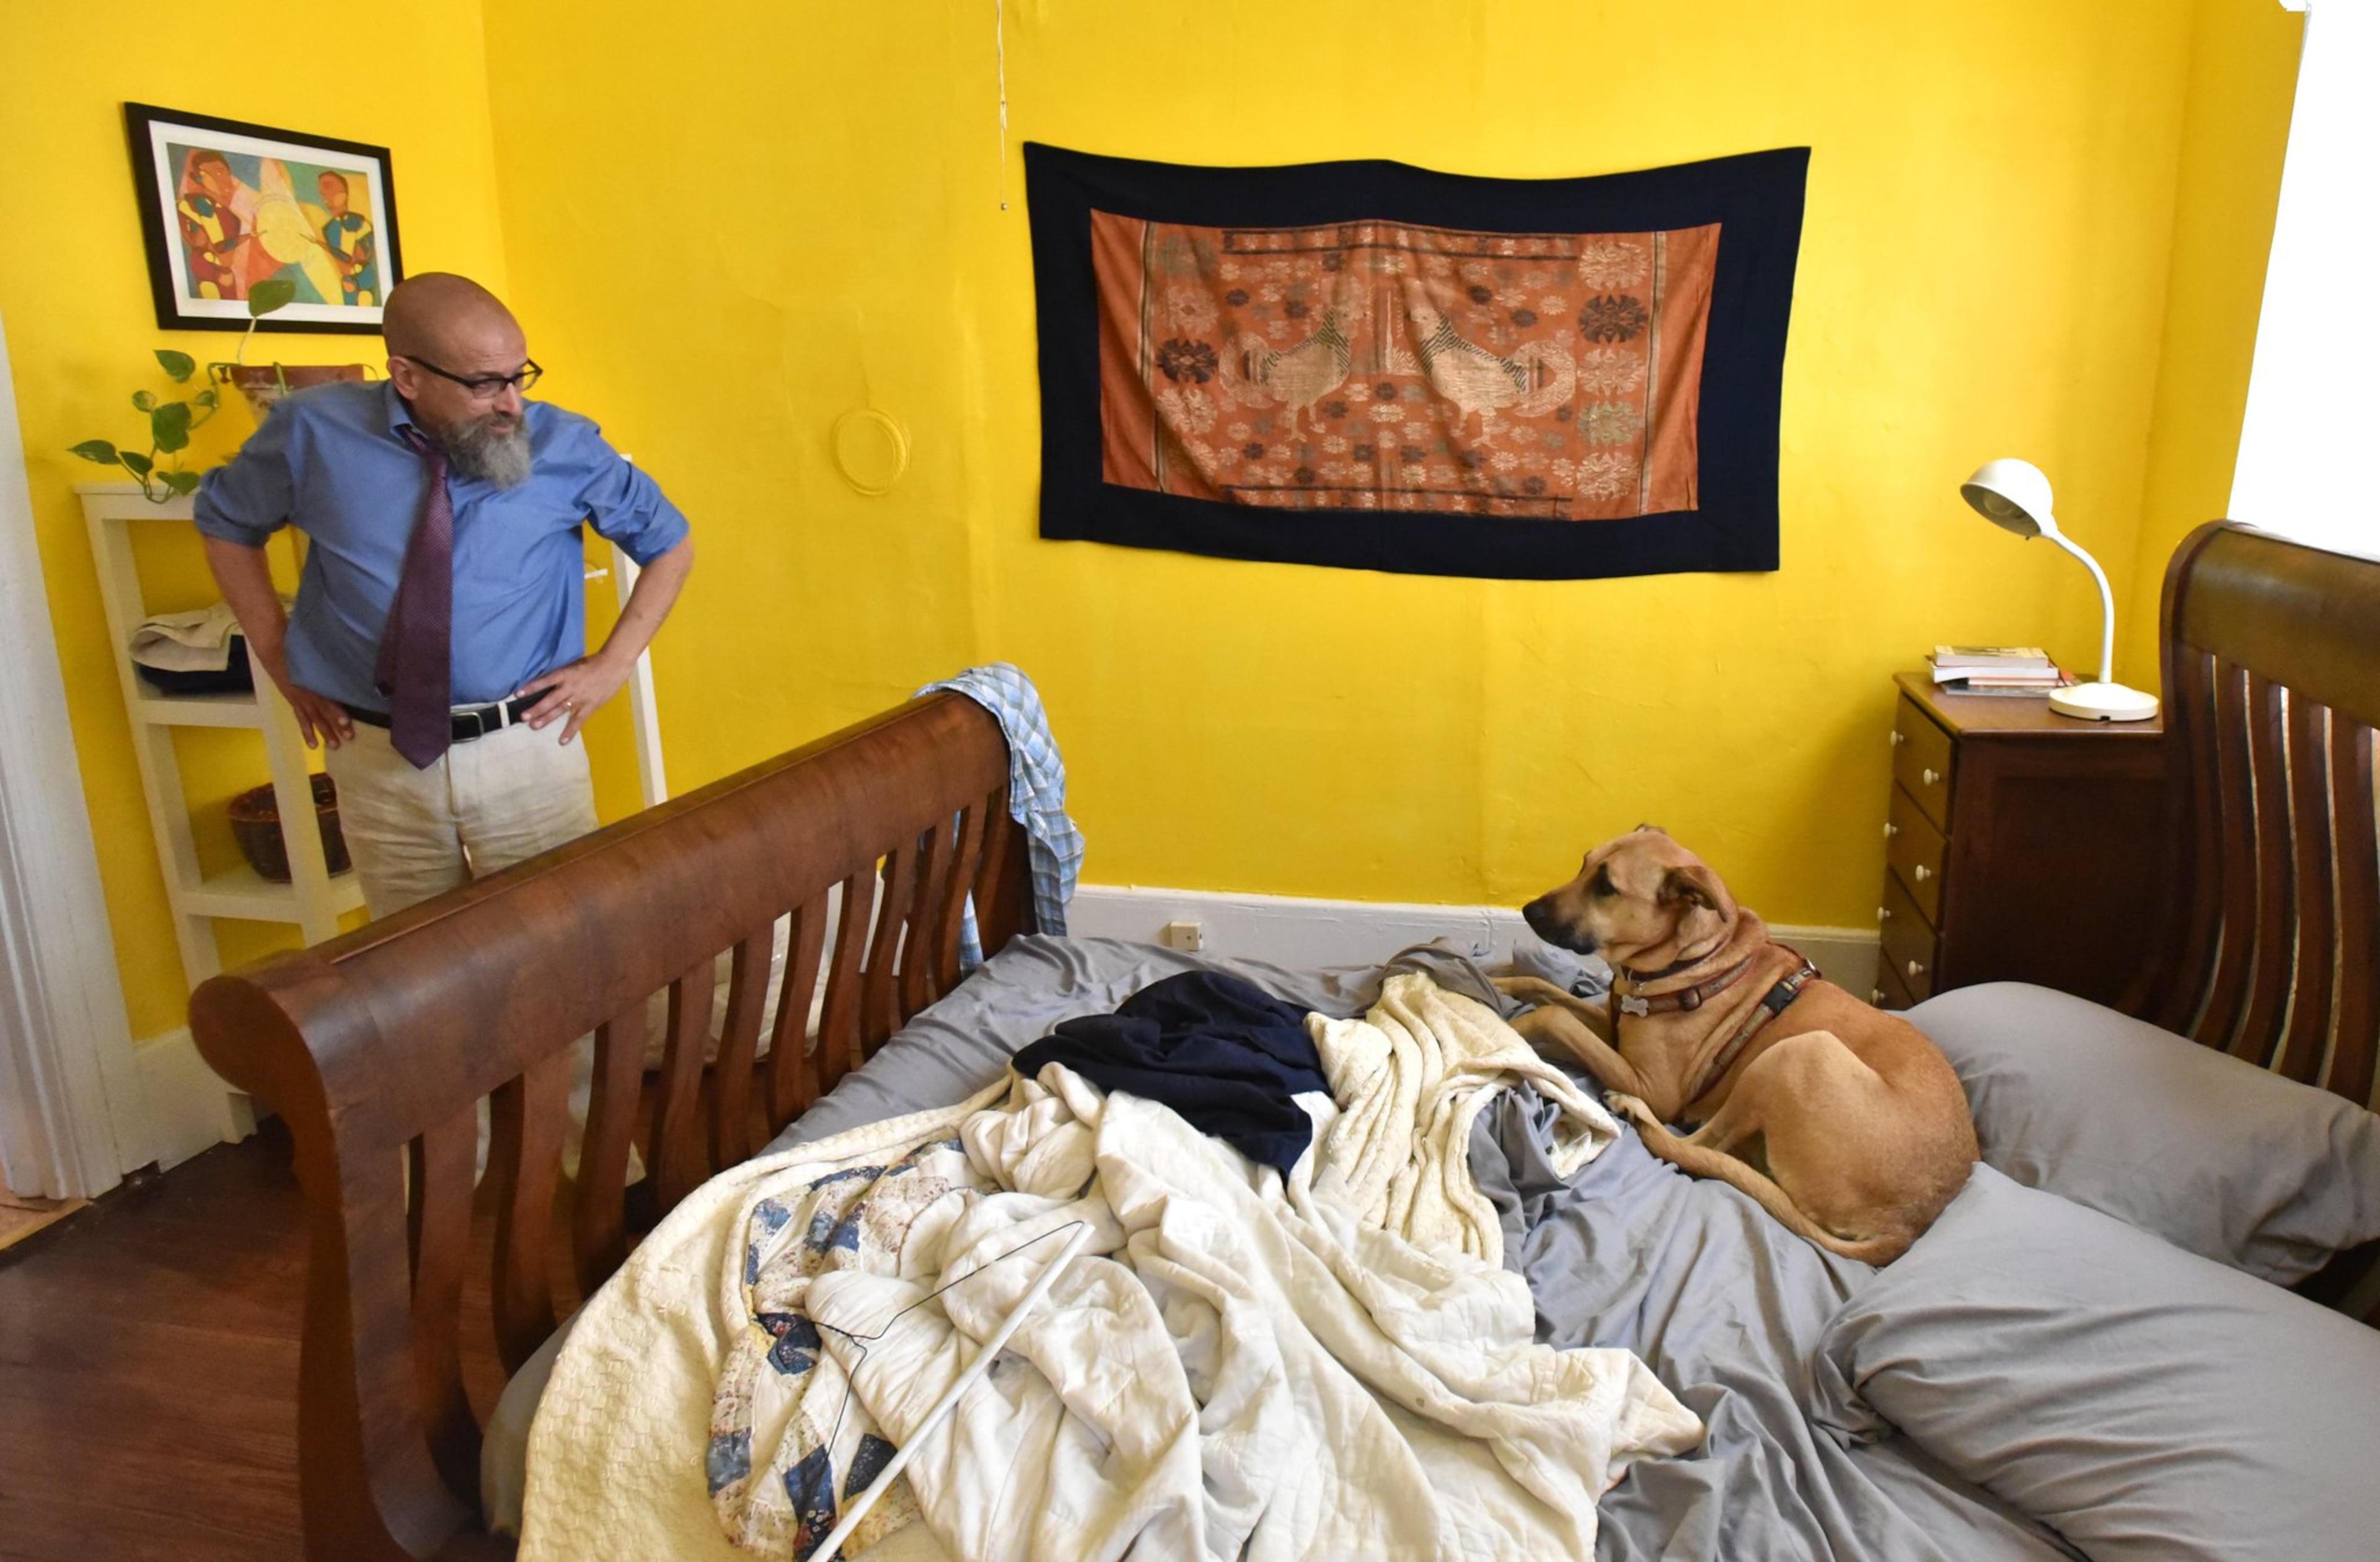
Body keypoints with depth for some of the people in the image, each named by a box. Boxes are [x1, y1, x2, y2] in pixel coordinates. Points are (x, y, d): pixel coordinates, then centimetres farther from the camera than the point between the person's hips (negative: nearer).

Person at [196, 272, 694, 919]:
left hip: (529, 753, -1)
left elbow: (670, 544, 6)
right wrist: (280, 661, 7)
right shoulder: (315, 431, -3)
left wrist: (612, 665, -3)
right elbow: (225, 523, 15)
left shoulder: (565, 446, -6)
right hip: (377, 761, 1)